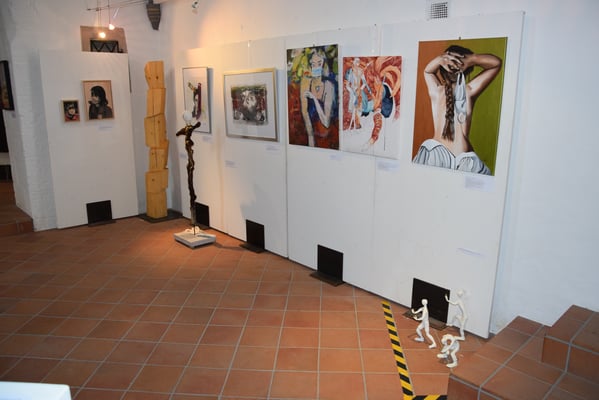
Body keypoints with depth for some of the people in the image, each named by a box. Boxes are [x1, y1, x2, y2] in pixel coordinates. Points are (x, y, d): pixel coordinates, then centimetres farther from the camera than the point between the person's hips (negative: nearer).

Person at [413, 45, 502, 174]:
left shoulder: (436, 91, 3)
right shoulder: (469, 91, -2)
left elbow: (427, 70, 26)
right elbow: (496, 62, 10)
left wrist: (440, 59, 3)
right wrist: (471, 59, -5)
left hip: (433, 152, 2)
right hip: (463, 159, -2)